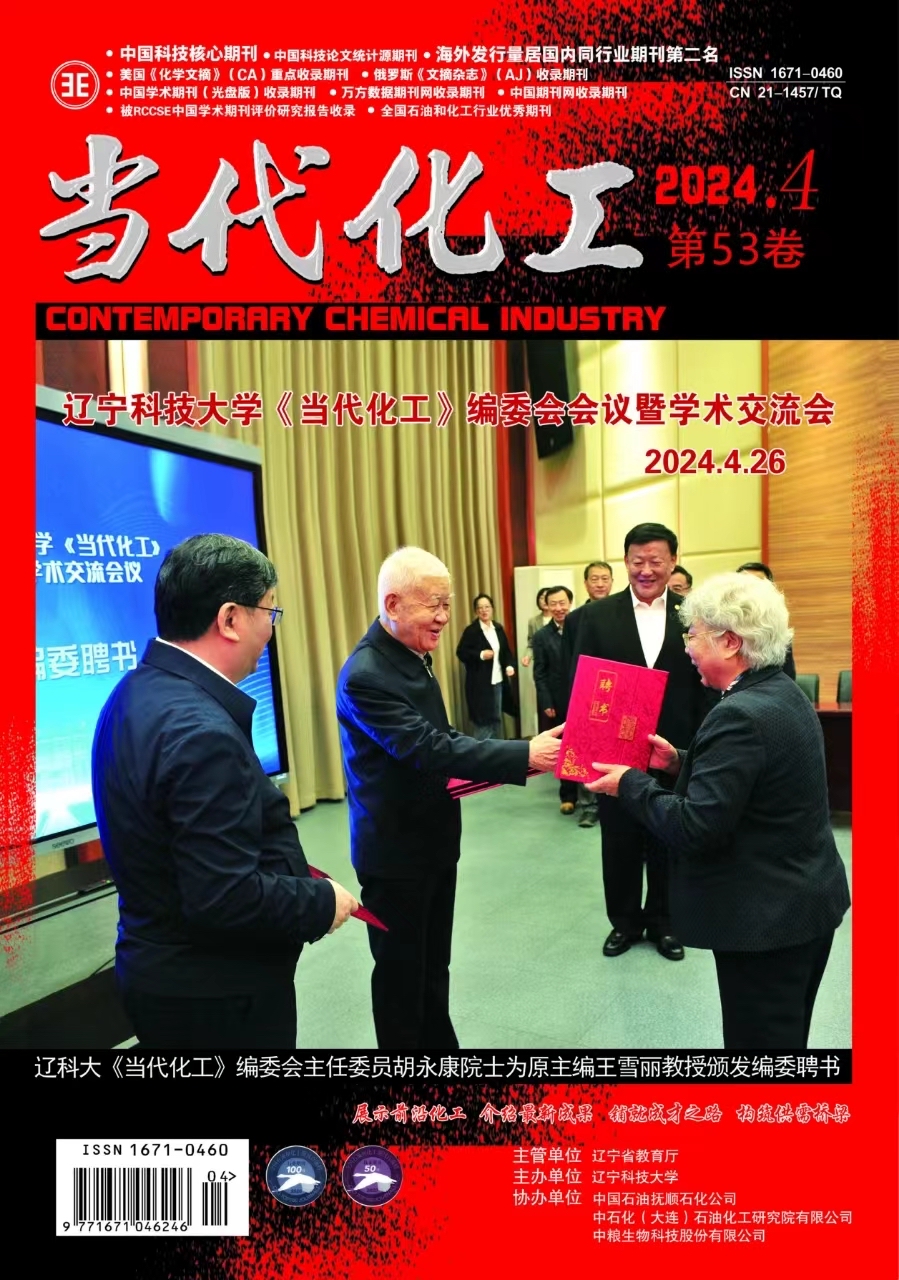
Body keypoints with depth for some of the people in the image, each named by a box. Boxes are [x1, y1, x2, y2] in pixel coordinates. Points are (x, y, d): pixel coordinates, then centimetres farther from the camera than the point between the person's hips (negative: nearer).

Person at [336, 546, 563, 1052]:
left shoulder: (414, 654, 4)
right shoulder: (365, 675, -25)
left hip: (434, 838, 8)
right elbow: (427, 749, -30)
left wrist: (510, 757, -4)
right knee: (401, 970, 10)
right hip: (396, 850, -8)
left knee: (434, 961, 22)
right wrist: (524, 755, -32)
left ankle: (440, 1047, 38)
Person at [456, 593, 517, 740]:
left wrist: (510, 665, -3)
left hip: (498, 681, 6)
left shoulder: (498, 628, 8)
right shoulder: (471, 630, -9)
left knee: (497, 718, 15)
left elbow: (506, 651, 14)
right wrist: (480, 655, -21)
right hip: (480, 683, -6)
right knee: (483, 719, -3)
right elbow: (461, 653, -11)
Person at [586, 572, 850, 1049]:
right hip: (808, 902, 10)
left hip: (765, 918, -10)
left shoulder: (740, 715, -25)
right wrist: (681, 762, 6)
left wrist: (630, 784, -15)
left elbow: (697, 829, -27)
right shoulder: (785, 694, 5)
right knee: (785, 1038, 24)